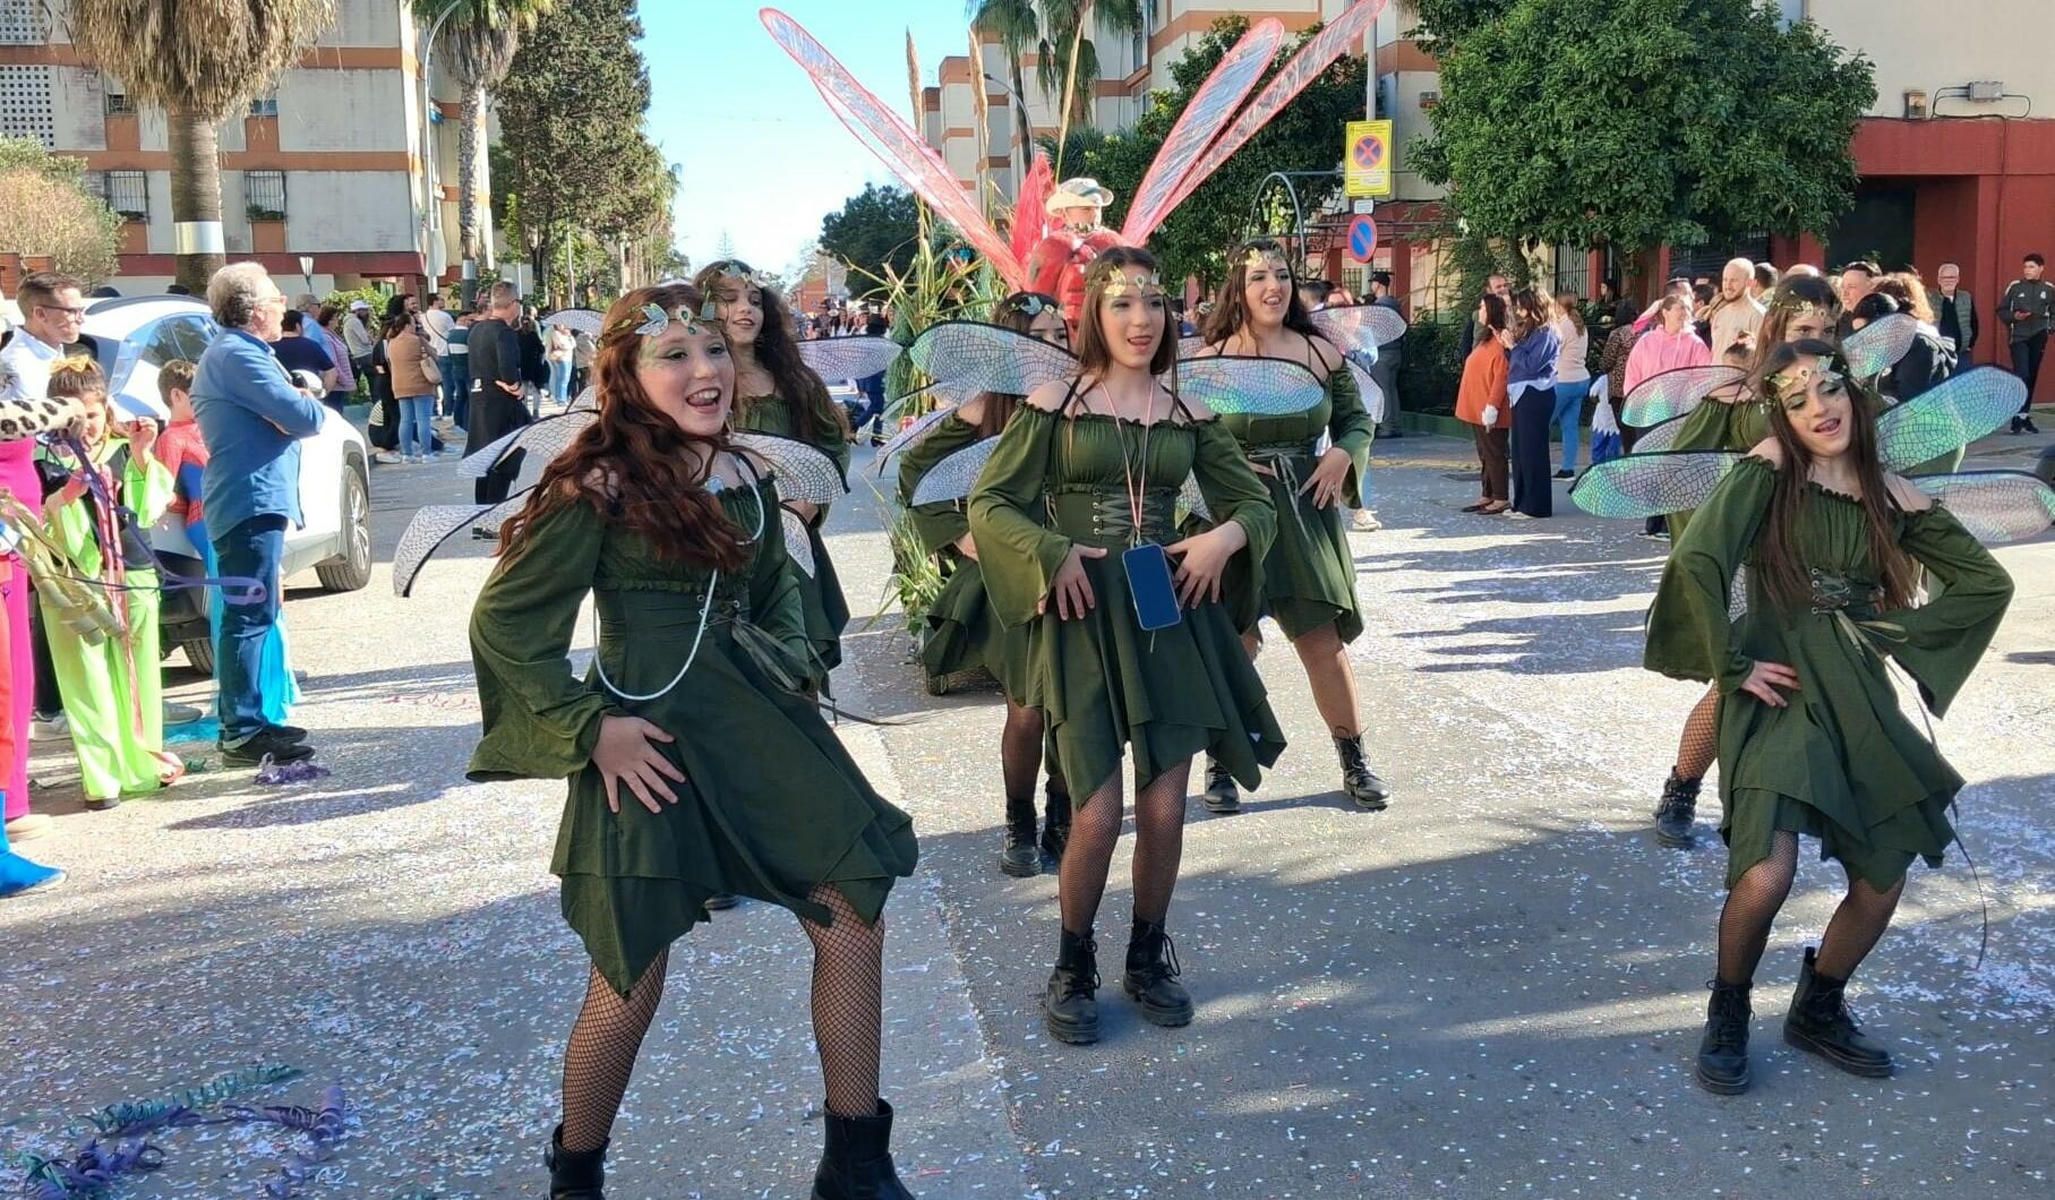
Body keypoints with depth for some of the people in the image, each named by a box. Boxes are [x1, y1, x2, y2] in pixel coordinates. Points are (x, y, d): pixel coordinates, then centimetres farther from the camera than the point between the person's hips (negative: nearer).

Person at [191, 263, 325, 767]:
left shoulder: (228, 351, 20)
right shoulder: (238, 355, -15)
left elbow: (276, 413, 16)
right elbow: (303, 418, -19)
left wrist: (299, 404, -4)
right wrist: (315, 405, 2)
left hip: (247, 502, 11)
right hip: (252, 502, -11)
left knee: (249, 615, 17)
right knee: (250, 617, -9)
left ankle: (243, 721, 26)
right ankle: (242, 734, -7)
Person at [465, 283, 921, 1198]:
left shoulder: (747, 476, 6)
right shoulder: (598, 487, -12)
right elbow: (505, 621, -10)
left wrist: (787, 665, 8)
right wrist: (589, 728, -14)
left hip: (757, 721, 7)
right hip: (648, 736, -6)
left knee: (855, 922, 4)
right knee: (630, 984, 2)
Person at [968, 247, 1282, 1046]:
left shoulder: (1188, 416, 7)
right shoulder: (1055, 403, -2)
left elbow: (1256, 502, 14)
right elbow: (989, 503, -1)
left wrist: (1226, 536, -7)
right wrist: (1051, 553, -16)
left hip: (1170, 614, 3)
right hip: (1084, 616, -3)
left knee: (1164, 811, 4)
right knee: (1097, 814, -6)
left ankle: (1148, 957, 27)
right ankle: (1073, 968, 17)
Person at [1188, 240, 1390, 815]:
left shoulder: (1322, 354, 4)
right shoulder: (1211, 358, -3)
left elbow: (1358, 419, 13)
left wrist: (1344, 454, -6)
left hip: (1306, 510, 2)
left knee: (1323, 641, 2)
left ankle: (1354, 762, 18)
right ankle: (1220, 763, 20)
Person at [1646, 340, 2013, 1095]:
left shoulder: (1891, 496, 6)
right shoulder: (1770, 471, -7)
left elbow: (1987, 582, 14)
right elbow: (1698, 559, -21)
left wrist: (1899, 631, 5)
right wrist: (1732, 665, -17)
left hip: (1859, 699, 5)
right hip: (1777, 693, -5)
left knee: (1881, 886, 6)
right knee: (1765, 876, -21)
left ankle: (1818, 1010, 33)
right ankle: (1727, 1018, 7)